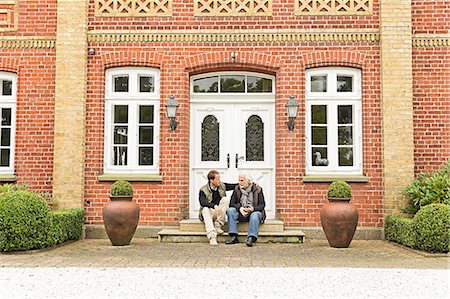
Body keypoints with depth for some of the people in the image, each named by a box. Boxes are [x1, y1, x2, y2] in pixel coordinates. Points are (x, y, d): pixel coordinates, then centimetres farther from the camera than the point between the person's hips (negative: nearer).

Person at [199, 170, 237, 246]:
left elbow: (235, 186, 9)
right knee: (205, 209, -36)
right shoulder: (203, 190, -10)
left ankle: (218, 225, -21)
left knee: (225, 199, -20)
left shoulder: (222, 186, 4)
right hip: (208, 213, -3)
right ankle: (212, 236, -50)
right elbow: (202, 202, -28)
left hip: (218, 213, 3)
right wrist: (214, 206, -43)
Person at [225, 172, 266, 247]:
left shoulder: (257, 189, 1)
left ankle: (251, 238, -47)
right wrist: (240, 208, -19)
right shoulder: (237, 189, 10)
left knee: (255, 215, -37)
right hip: (241, 213, 3)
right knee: (230, 210, -25)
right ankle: (234, 237, -30)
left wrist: (253, 208, -24)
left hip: (254, 211, -3)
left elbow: (262, 205, -3)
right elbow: (232, 203, 2)